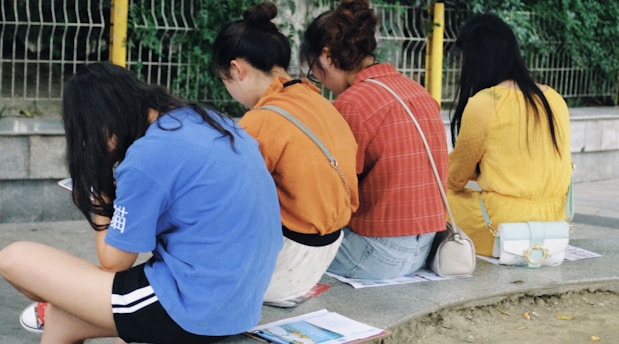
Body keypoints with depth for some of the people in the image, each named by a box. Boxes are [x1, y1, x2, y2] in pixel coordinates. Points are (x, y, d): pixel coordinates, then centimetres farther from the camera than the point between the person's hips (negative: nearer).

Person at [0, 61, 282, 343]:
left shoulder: (147, 156, -16)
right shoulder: (209, 120, 8)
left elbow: (114, 262, -6)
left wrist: (101, 202, 6)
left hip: (193, 308, -9)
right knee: (61, 320, 20)